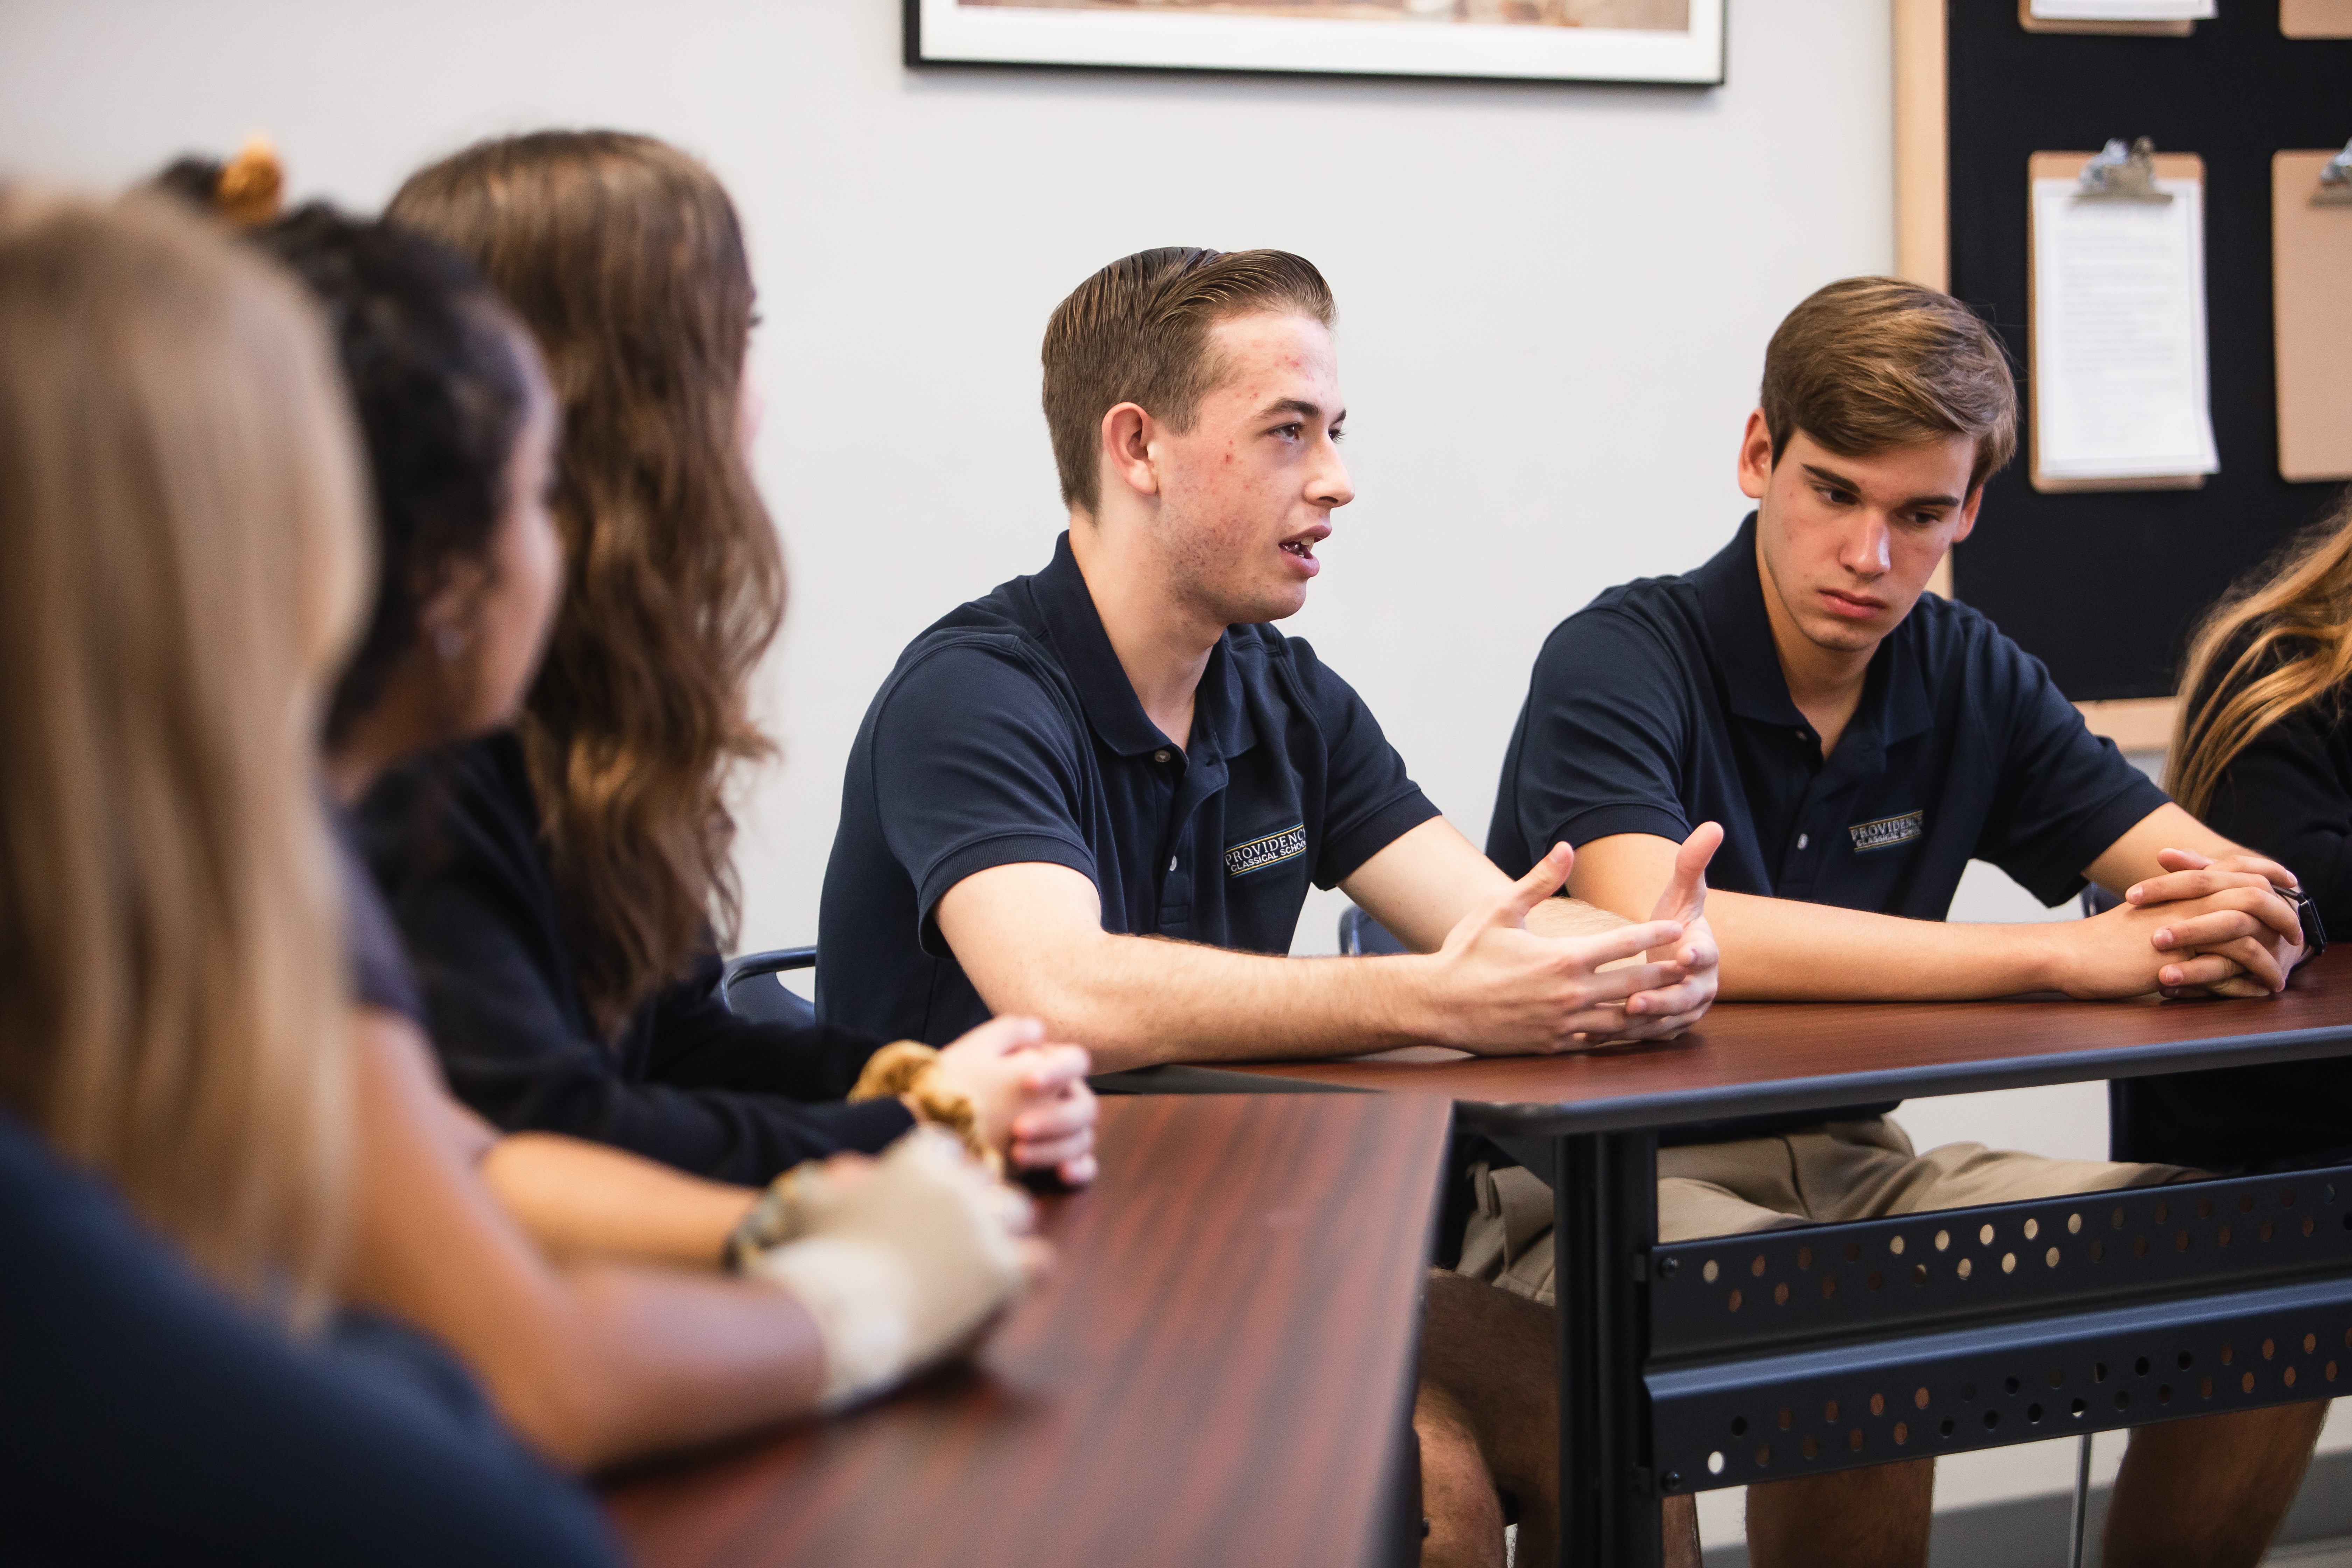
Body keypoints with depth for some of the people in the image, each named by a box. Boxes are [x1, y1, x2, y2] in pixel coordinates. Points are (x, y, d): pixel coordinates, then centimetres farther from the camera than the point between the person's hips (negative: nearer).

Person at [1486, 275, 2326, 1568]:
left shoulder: (1965, 677, 5)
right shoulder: (1617, 662, -14)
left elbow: (2224, 877, 3)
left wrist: (2248, 926, -24)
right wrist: (2070, 956, -31)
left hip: (1848, 1163, 6)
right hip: (1598, 1185, -6)